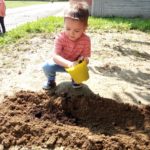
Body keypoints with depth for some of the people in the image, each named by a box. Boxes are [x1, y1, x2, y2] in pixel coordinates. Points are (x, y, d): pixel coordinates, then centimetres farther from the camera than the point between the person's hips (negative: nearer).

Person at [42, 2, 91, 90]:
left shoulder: (86, 40, -24)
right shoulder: (61, 37, -29)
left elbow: (85, 57, -20)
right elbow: (55, 56, -37)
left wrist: (83, 60, -47)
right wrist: (69, 63, -54)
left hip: (76, 63, 1)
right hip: (61, 63, -1)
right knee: (47, 66, -26)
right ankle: (51, 81, 8)